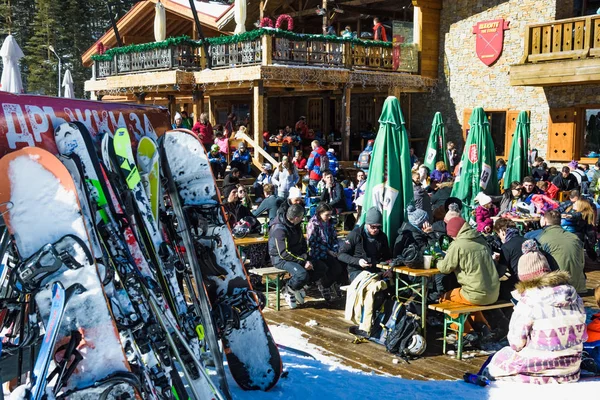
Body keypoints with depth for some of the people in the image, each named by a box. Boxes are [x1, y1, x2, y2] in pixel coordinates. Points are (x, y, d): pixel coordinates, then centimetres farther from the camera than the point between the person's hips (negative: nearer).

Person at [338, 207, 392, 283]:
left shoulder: (382, 236, 9)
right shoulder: (356, 234, -5)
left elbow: (387, 257, 23)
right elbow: (341, 255, -5)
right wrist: (357, 261, -20)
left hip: (375, 270, 4)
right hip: (356, 271, -4)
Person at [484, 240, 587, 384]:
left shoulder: (528, 303, -18)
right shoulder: (575, 297, -1)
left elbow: (516, 344, -14)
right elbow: (582, 336, 6)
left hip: (541, 370, -6)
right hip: (571, 368, 6)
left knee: (498, 360, 20)